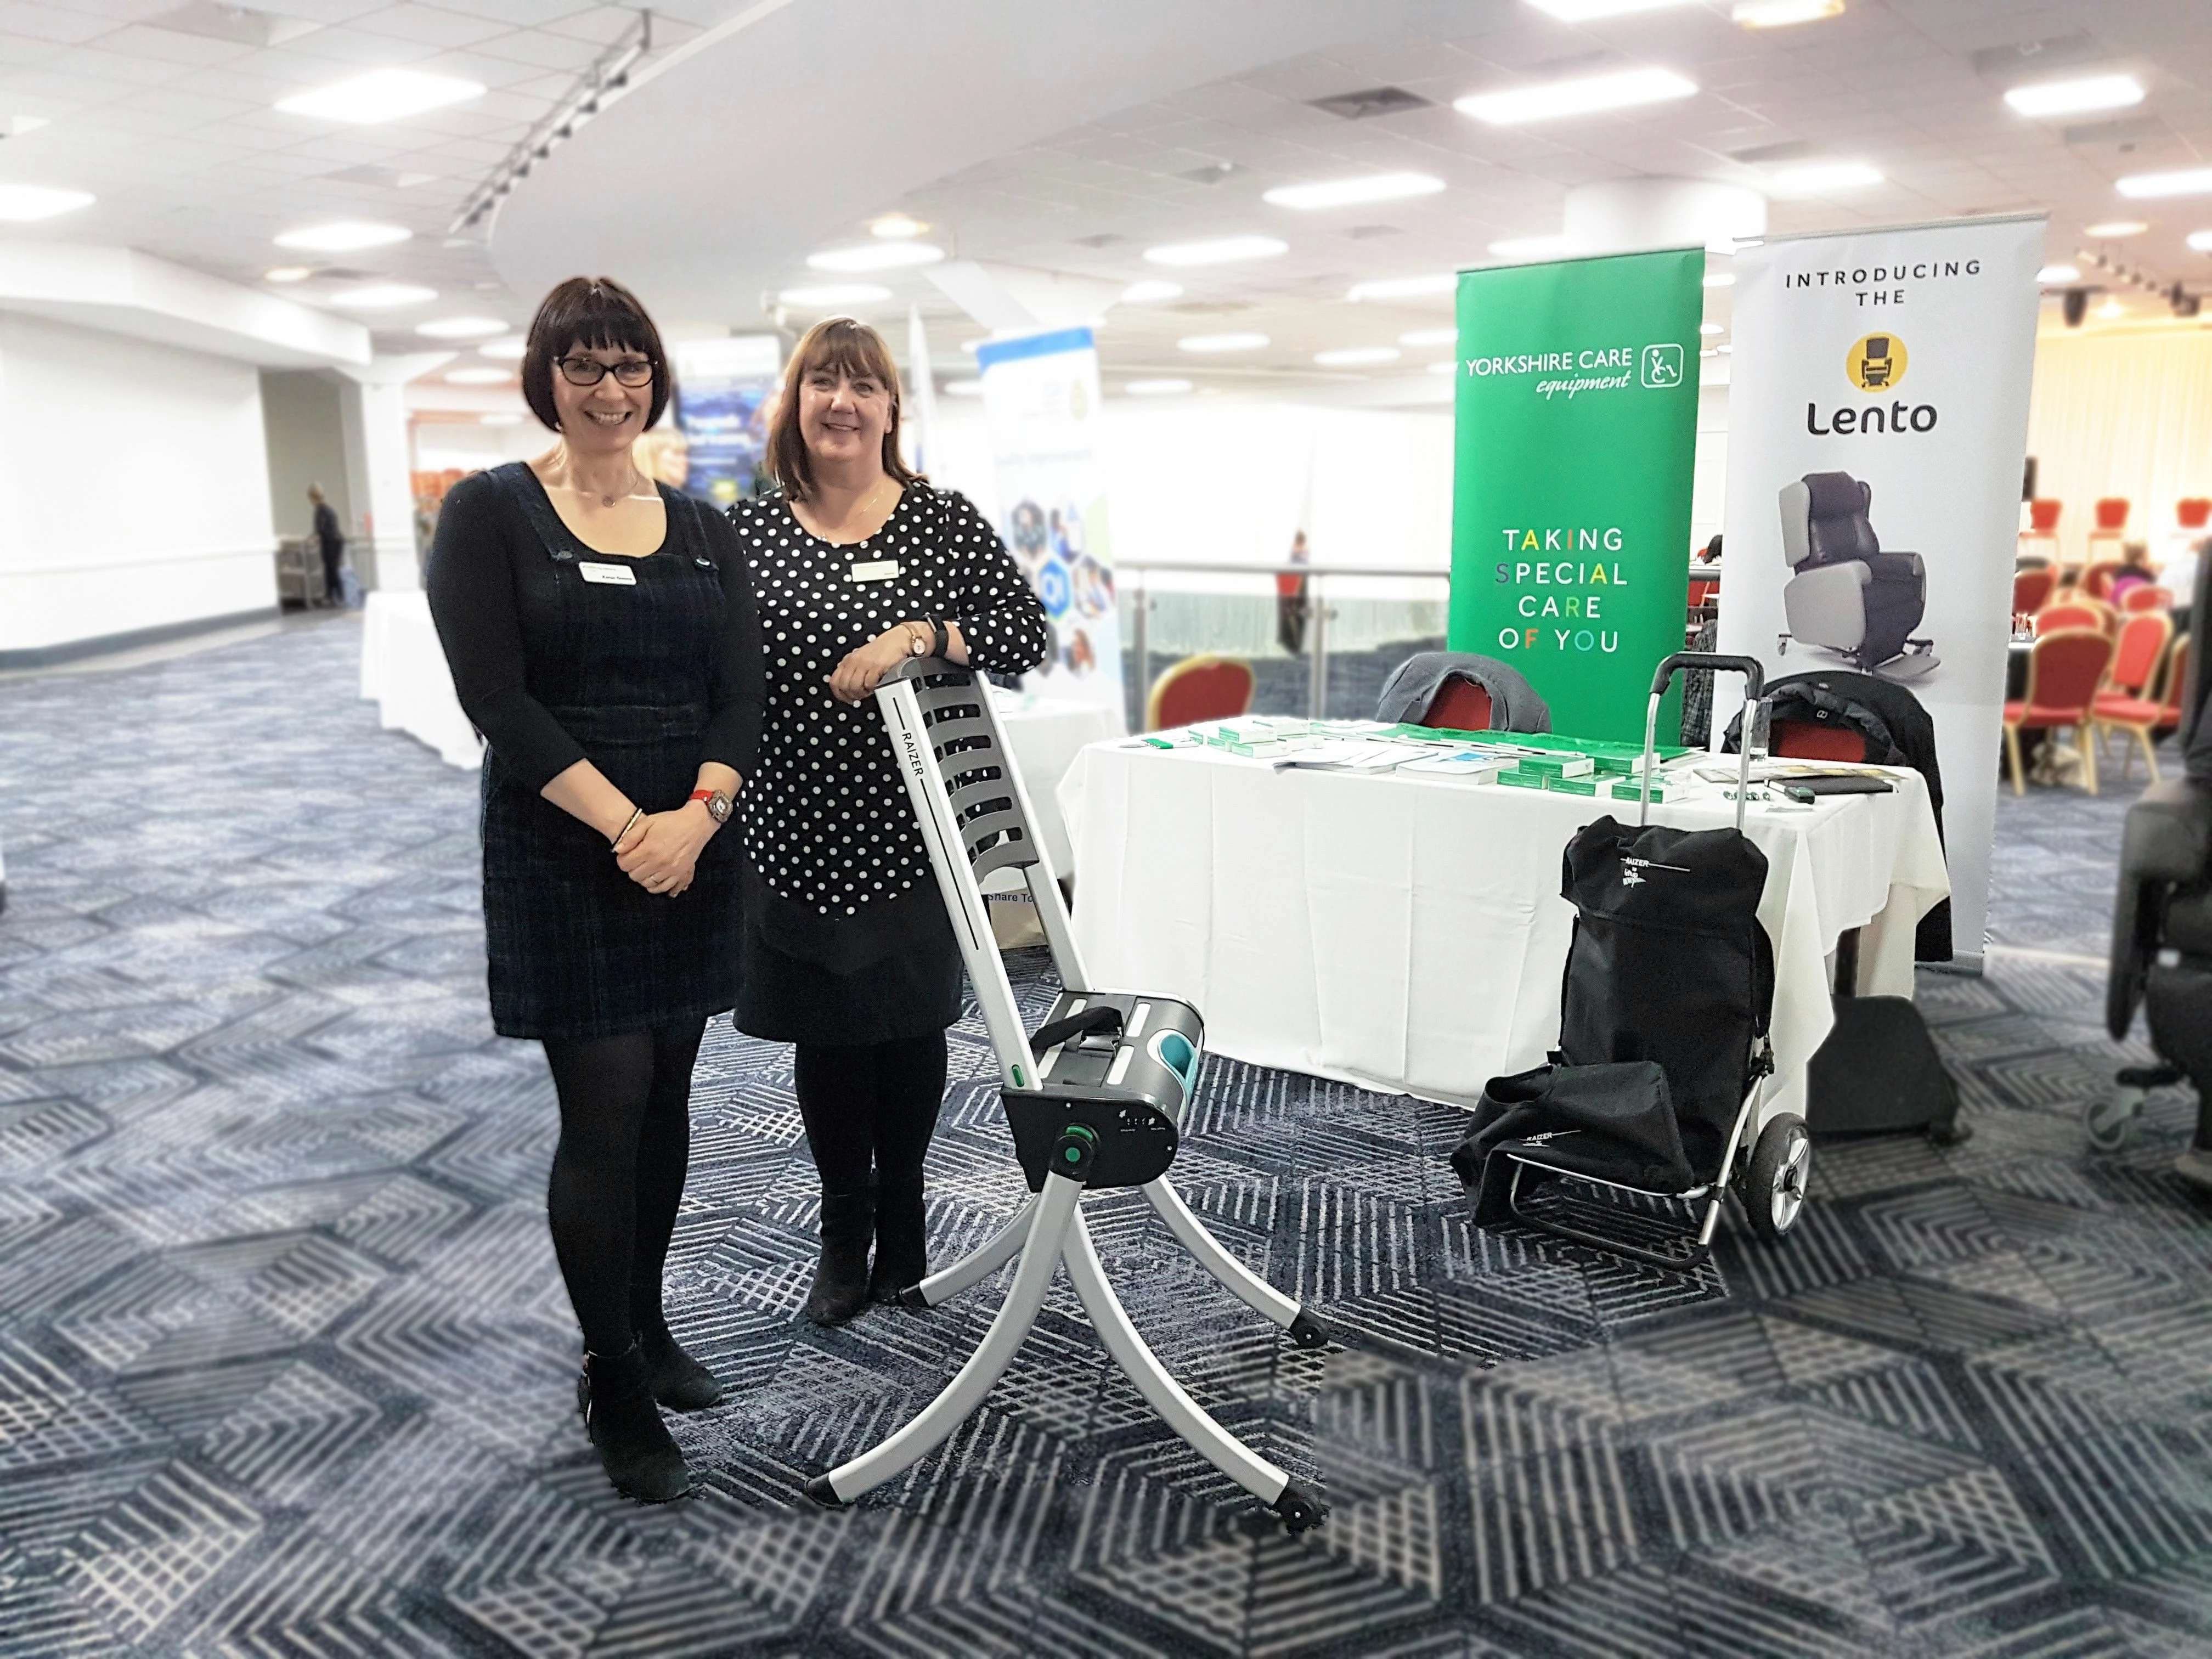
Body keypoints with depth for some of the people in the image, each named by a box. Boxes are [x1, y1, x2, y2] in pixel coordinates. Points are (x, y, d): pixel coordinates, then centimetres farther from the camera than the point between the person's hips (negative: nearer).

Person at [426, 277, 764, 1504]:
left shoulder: (701, 529, 9)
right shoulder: (492, 511, -4)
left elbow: (740, 696, 2)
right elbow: (497, 699, -12)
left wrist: (694, 817, -16)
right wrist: (626, 825, -18)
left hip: (692, 848, 5)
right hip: (563, 858, -4)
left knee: (665, 1098, 13)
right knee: (603, 1114, -3)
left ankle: (646, 1323, 32)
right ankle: (612, 1383, 14)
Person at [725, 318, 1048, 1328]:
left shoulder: (943, 521, -1)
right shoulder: (747, 532, 3)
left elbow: (1026, 635, -8)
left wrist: (918, 634, -23)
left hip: (914, 826, -1)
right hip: (798, 829, 1)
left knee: (912, 1020, 10)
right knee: (826, 1032, 9)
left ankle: (902, 1215, 30)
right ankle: (844, 1232, 27)